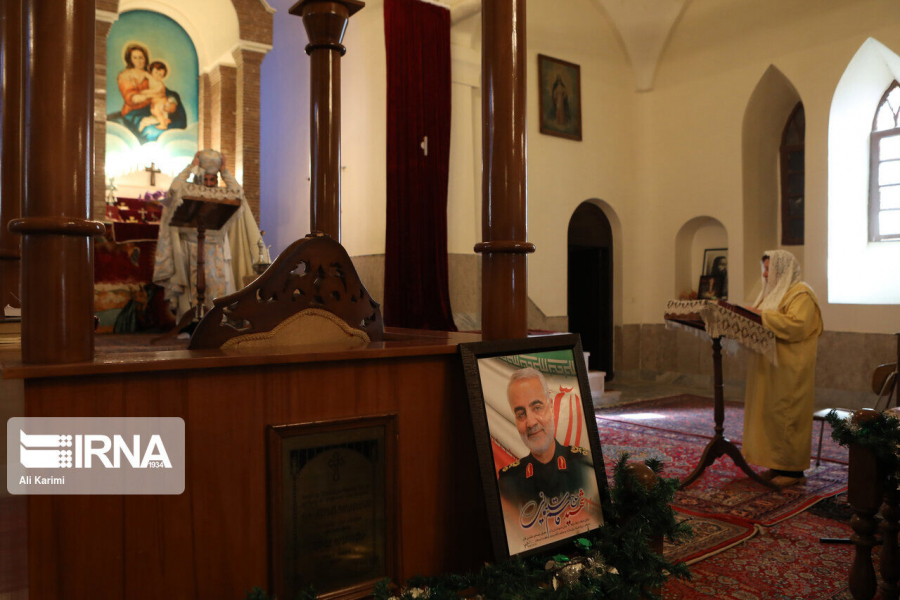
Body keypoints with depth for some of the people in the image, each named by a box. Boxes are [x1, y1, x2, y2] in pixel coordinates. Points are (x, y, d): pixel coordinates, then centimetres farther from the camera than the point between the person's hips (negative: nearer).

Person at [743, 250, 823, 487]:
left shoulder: (801, 294, -10)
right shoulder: (773, 292, 19)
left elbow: (796, 325, -24)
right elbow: (760, 325, 23)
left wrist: (762, 315, -22)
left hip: (789, 370, -9)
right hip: (769, 369, 9)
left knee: (786, 415, -5)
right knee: (769, 413, 9)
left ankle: (794, 470, 4)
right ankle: (777, 465, 16)